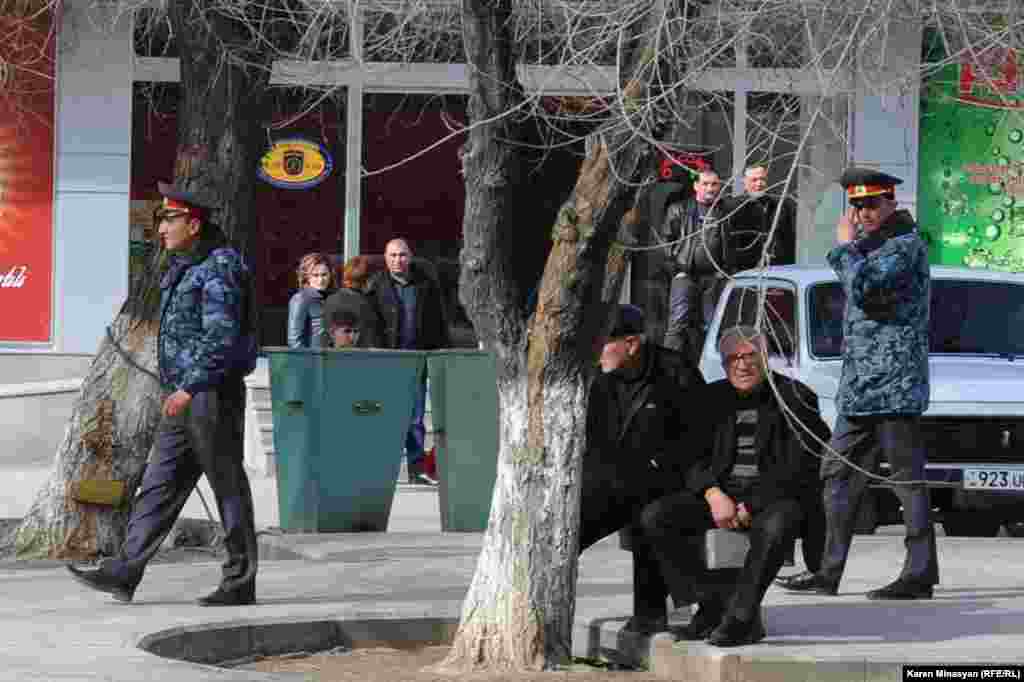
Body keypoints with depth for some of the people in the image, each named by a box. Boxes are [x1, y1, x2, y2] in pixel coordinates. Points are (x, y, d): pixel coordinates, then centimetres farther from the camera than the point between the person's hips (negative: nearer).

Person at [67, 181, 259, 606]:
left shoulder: (218, 268, -14)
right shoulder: (181, 269, 17)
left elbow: (222, 337, -22)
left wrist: (189, 387, -27)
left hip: (212, 396, -10)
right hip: (185, 399, 10)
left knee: (229, 487, -2)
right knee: (158, 487, 6)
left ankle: (240, 583, 5)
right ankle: (124, 572, 5)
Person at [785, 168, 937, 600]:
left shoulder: (906, 245, -9)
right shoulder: (869, 246, 22)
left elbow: (864, 286, -22)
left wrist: (845, 244, -9)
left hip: (893, 385, -10)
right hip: (858, 386, 10)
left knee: (907, 476, -8)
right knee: (839, 475, 9)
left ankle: (920, 573, -7)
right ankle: (829, 572, 13)